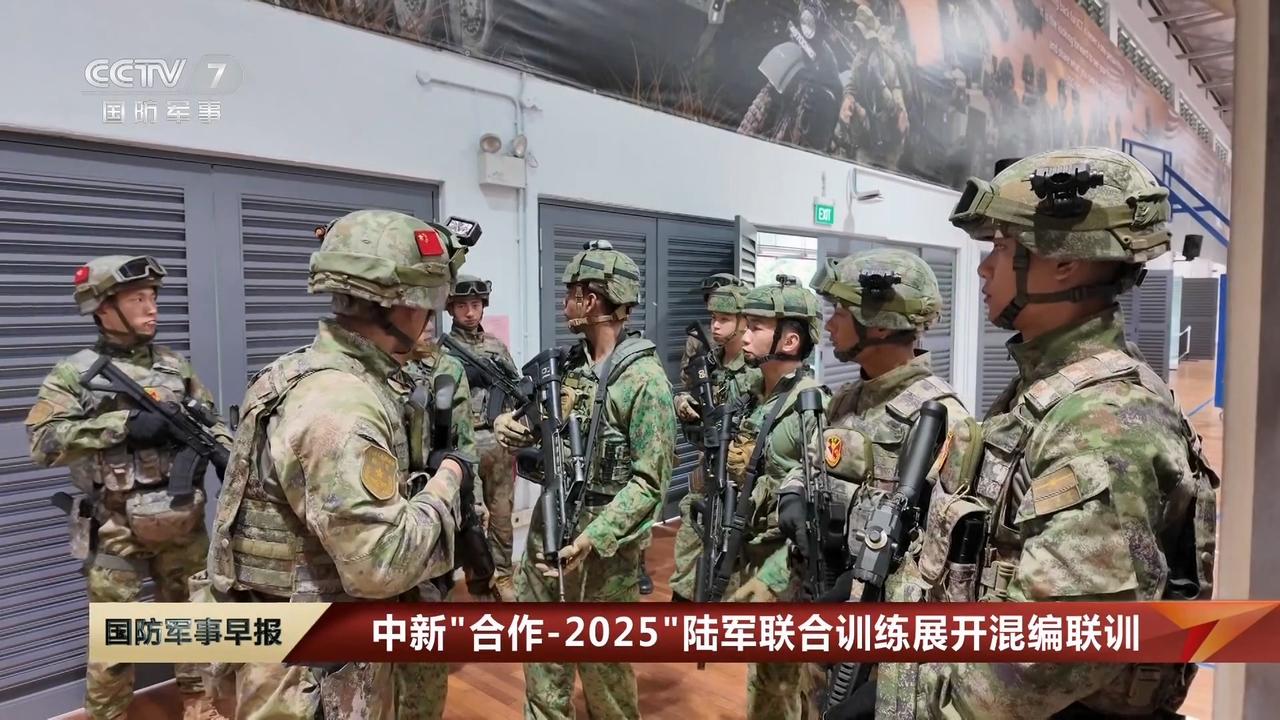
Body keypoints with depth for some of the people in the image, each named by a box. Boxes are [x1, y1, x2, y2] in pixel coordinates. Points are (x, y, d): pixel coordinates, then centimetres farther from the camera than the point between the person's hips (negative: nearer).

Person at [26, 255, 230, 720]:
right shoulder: (74, 373, -5)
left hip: (183, 523, 4)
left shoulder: (175, 365, 6)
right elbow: (43, 442, -16)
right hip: (116, 531, -4)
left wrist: (226, 452, -8)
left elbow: (210, 420, 11)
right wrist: (122, 424, -23)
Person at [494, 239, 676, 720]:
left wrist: (591, 539, -27)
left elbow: (649, 482, -18)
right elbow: (547, 438, 16)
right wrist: (510, 425, -6)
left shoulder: (645, 378, -16)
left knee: (604, 671, 12)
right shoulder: (568, 365, 6)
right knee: (542, 667, 18)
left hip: (604, 546, -6)